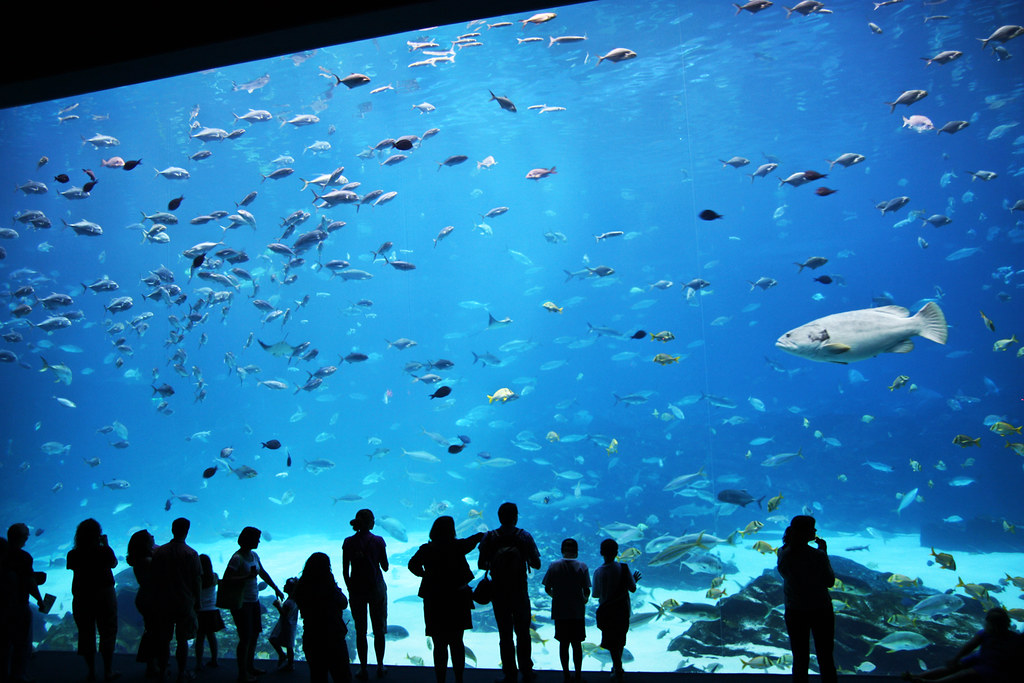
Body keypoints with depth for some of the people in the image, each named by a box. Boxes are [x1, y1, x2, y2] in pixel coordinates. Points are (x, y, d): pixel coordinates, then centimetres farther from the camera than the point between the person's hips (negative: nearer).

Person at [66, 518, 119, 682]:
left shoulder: (73, 554, -8)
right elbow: (114, 564, 4)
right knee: (107, 632, 9)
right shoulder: (104, 551, -14)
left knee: (86, 634, 12)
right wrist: (106, 544, 9)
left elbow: (74, 569, 7)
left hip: (81, 597, 2)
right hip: (104, 595, -2)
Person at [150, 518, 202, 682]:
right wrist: (197, 601, 6)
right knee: (182, 639, 5)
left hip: (163, 602, 3)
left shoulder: (159, 552, 0)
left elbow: (153, 577, 6)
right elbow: (197, 580, -6)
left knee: (163, 639, 13)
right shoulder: (191, 554, -9)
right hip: (185, 603, -3)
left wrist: (158, 596, 17)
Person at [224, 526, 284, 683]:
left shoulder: (254, 555, 8)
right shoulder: (237, 558, -17)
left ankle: (250, 666, 30)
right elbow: (226, 579, -25)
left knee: (255, 634, 15)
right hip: (241, 603, -8)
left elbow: (263, 573, 22)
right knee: (246, 638, -4)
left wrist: (276, 588, 25)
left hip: (254, 600, 8)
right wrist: (248, 576, -27)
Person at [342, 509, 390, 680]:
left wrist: (350, 589, 8)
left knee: (360, 631, 10)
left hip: (356, 590, 1)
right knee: (379, 630, 12)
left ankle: (363, 669, 13)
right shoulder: (378, 541, -9)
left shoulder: (348, 543, -6)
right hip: (377, 589, -1)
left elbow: (345, 571, -3)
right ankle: (380, 667, 19)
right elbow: (385, 567, -3)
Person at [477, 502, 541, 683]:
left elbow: (481, 564, -4)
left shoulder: (489, 537, -6)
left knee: (505, 634, 9)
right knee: (523, 633, 14)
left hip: (498, 593, 0)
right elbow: (537, 564, -7)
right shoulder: (525, 537, -7)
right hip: (520, 592, 0)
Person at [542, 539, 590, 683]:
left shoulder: (554, 566, -2)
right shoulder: (582, 566, -6)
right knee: (577, 644, 8)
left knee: (563, 644, 11)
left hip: (559, 611, 1)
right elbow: (587, 591, -9)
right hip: (577, 611, -1)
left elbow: (547, 589, 0)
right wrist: (585, 599, 12)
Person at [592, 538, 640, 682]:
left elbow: (596, 594, -5)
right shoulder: (623, 568, -13)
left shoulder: (598, 572, -13)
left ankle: (618, 671, 9)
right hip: (623, 610, 2)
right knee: (620, 640, 20)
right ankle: (617, 666, 33)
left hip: (606, 611, -2)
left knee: (612, 643, 7)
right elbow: (632, 589, -6)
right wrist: (634, 580, 14)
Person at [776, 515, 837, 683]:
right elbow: (830, 582, -8)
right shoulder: (818, 556, -20)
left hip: (794, 611, 3)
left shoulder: (783, 553, -10)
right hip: (821, 610, -3)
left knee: (799, 658, 12)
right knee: (825, 657, 12)